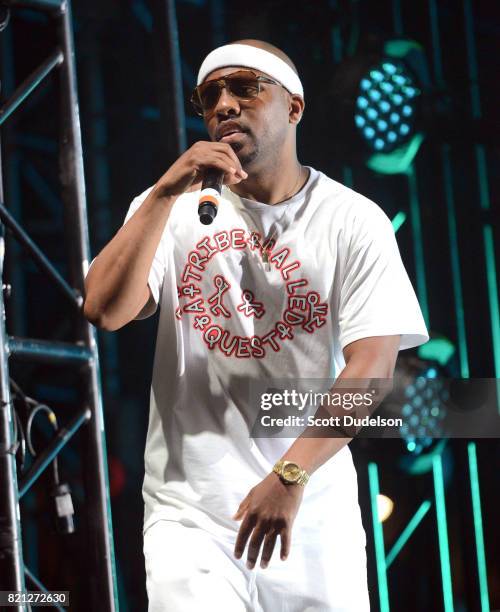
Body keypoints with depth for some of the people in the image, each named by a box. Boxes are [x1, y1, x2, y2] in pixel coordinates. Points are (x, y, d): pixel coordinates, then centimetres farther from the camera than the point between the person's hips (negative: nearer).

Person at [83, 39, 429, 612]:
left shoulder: (354, 221, -1)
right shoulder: (171, 209, 6)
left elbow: (372, 366, -11)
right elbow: (104, 311, -8)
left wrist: (290, 476, -22)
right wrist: (167, 191, -16)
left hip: (317, 516, 0)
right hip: (189, 513, 0)